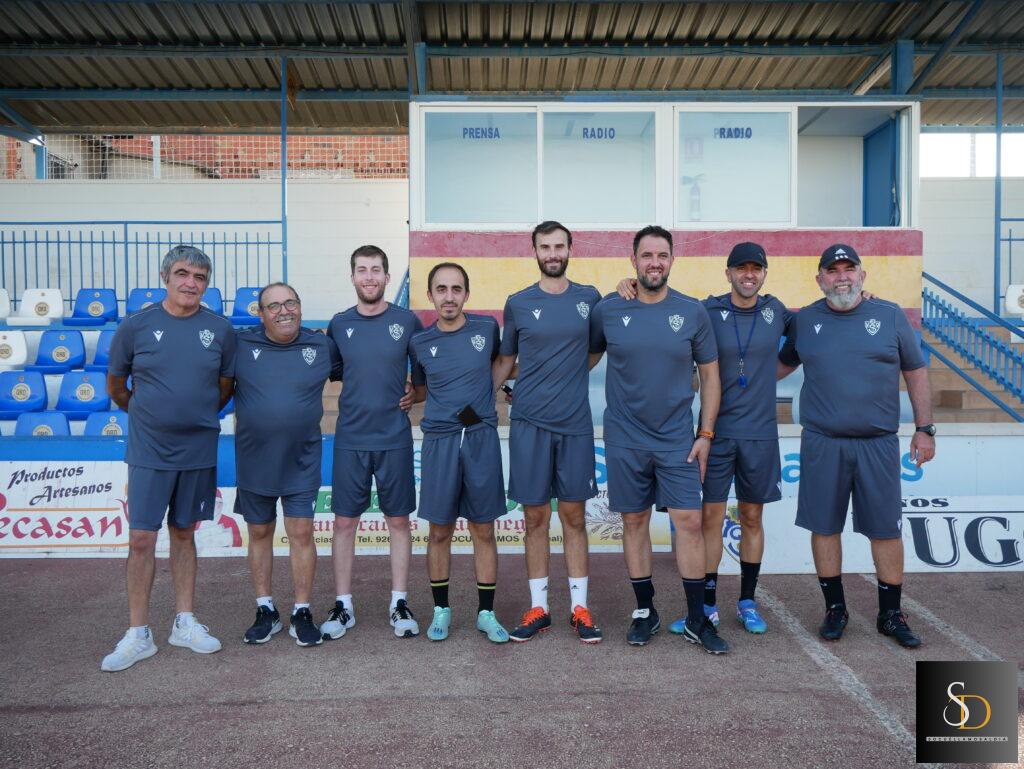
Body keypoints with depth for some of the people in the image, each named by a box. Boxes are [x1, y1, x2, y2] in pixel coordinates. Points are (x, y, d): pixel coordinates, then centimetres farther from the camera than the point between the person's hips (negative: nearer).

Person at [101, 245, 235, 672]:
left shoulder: (220, 329, -1)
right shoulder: (136, 325, -4)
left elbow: (225, 387, 11)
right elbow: (115, 387, 8)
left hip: (198, 451, 1)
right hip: (149, 452, -1)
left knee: (184, 533, 13)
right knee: (141, 539, 0)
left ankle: (185, 623, 23)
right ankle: (138, 634, 13)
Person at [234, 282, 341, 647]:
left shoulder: (322, 346, -1)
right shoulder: (241, 345, -3)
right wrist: (235, 415, 2)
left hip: (301, 460, -1)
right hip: (253, 459, 1)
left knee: (301, 533, 0)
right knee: (259, 533, 11)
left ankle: (302, 613, 14)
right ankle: (265, 610, 25)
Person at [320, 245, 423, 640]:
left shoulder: (407, 321, 0)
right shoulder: (338, 325, 4)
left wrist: (415, 395, -3)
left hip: (395, 438, -1)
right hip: (350, 438, 1)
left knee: (398, 520, 6)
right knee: (344, 521, 5)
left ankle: (400, 603, 18)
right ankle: (343, 605, 18)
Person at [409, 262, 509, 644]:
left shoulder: (487, 328, 2)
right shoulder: (420, 342, 4)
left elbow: (500, 362, 22)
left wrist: (488, 391, 10)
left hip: (482, 438, 0)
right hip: (439, 440, 0)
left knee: (484, 530, 6)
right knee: (440, 531, 7)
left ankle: (486, 613, 19)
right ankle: (441, 609, 24)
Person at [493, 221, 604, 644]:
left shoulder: (589, 298, 6)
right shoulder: (518, 304, 4)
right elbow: (505, 363, 11)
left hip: (576, 423, 1)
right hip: (529, 423, 0)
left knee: (574, 517, 7)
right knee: (535, 518, 6)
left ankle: (579, 608, 17)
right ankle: (538, 609, 18)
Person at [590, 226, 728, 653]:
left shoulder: (692, 312, 0)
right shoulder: (608, 311, -1)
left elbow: (709, 374, 5)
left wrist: (706, 433, -1)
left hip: (678, 439, 0)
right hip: (625, 440, 0)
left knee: (689, 522, -2)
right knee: (634, 522, 8)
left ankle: (696, 620, 13)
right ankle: (645, 612, 23)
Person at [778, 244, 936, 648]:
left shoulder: (890, 316, 3)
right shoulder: (804, 320, 5)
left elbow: (916, 374, 8)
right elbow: (783, 364, 18)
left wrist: (924, 429, 5)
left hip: (878, 444, 0)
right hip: (822, 444, 1)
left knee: (886, 529, 6)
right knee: (824, 527, 6)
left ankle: (890, 615, 24)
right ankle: (835, 609, 24)